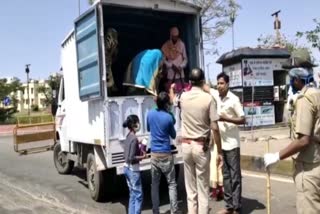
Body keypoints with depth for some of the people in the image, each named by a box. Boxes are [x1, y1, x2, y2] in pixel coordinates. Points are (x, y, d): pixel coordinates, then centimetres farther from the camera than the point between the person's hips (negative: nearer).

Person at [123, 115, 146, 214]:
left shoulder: (128, 137, 7)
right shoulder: (134, 138, -19)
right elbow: (131, 158, -22)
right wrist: (143, 156, -10)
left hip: (126, 168, 9)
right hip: (133, 169, -9)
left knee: (133, 195, 16)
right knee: (138, 195, 0)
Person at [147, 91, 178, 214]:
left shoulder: (150, 114, -1)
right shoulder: (168, 117, -12)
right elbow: (173, 135, 4)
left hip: (154, 154, 4)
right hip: (166, 155, -4)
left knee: (154, 185, 11)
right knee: (172, 184, 7)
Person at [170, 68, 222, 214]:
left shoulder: (183, 97, 1)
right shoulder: (208, 98, -9)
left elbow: (173, 99, 28)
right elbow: (215, 128, -11)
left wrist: (171, 89, 50)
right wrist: (219, 152, -4)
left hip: (186, 145, 4)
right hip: (201, 146, -3)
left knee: (190, 187, 12)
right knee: (203, 187, 4)